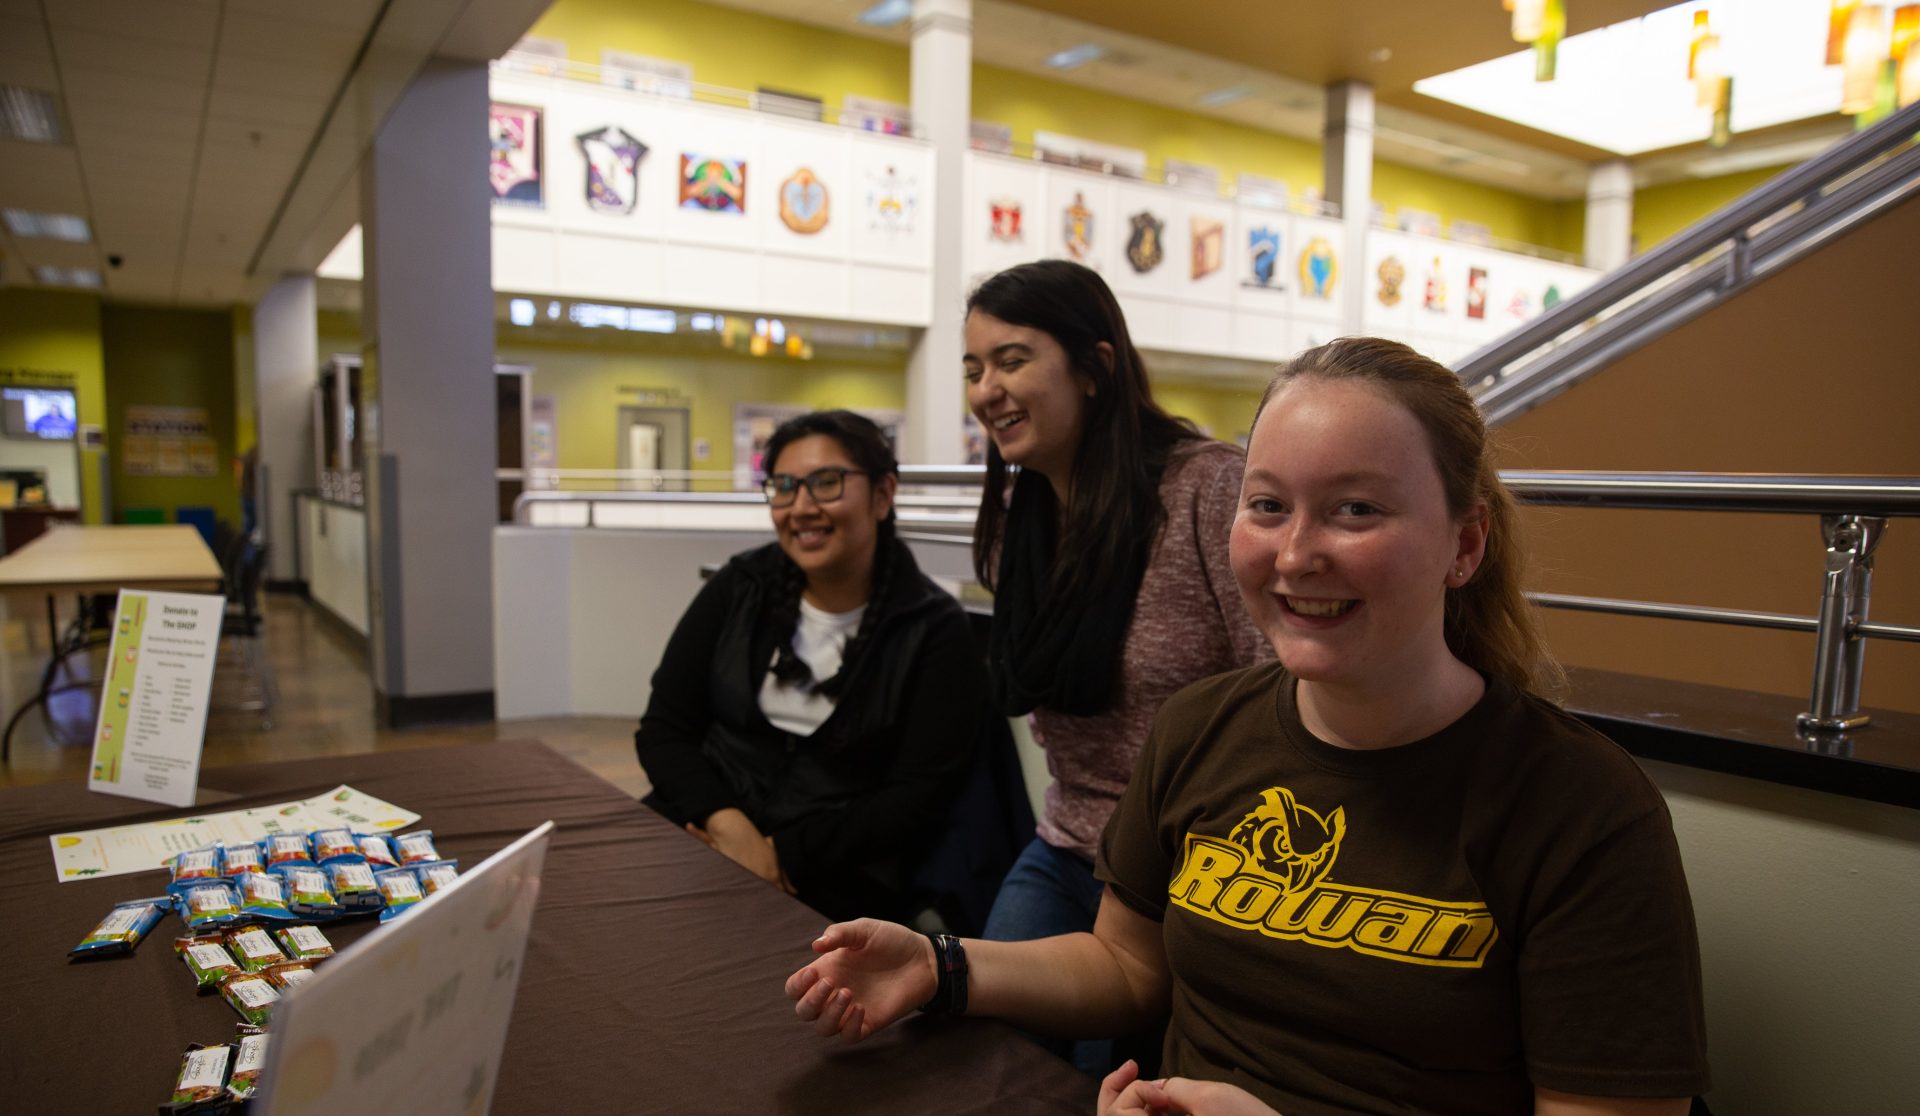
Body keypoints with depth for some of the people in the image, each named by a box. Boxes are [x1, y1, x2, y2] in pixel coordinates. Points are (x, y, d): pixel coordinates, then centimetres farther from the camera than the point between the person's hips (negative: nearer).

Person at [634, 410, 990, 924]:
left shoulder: (934, 630, -5)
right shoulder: (738, 588, 6)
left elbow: (918, 799, -9)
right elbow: (663, 729, 3)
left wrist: (785, 854, -17)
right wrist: (726, 823, -15)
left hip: (839, 871, -3)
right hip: (697, 833, 4)